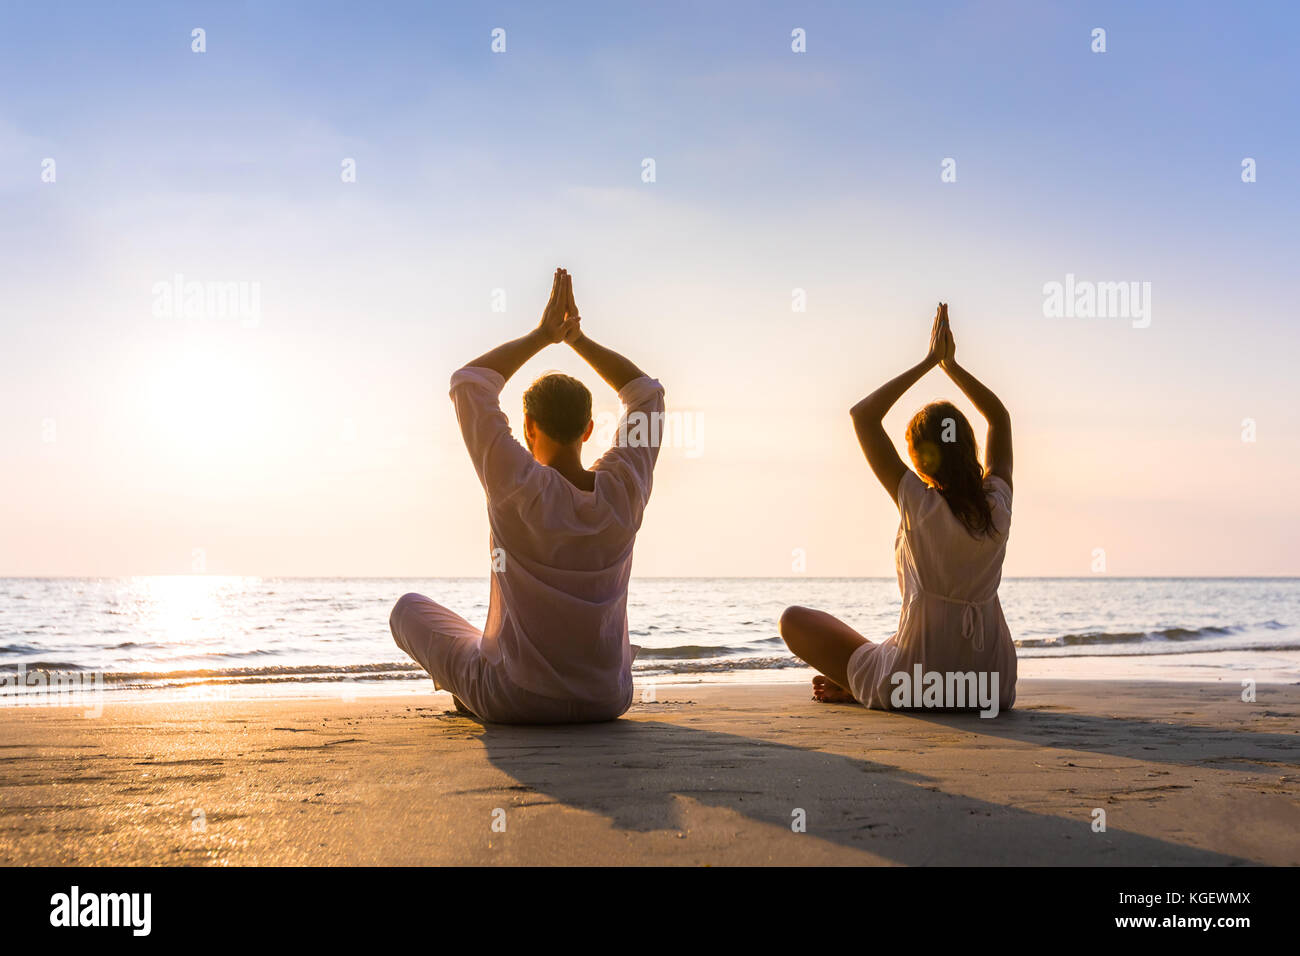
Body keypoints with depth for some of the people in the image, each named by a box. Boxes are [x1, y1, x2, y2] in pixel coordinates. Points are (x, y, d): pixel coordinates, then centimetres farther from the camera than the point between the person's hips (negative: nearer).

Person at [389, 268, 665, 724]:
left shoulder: (521, 489, -23)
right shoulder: (623, 490, -13)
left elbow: (468, 383, -13)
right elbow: (647, 392, 3)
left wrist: (542, 335, -6)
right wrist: (577, 337, 1)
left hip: (512, 701, -3)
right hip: (606, 699, 3)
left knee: (410, 608, 24)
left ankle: (466, 687, 48)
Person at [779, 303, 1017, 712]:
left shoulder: (919, 504, -14)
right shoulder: (997, 504, -2)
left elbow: (862, 414, -7)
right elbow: (1000, 417, 16)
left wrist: (928, 362, -3)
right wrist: (950, 364, 15)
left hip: (912, 688, -4)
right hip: (992, 686, 4)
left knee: (794, 619, 10)